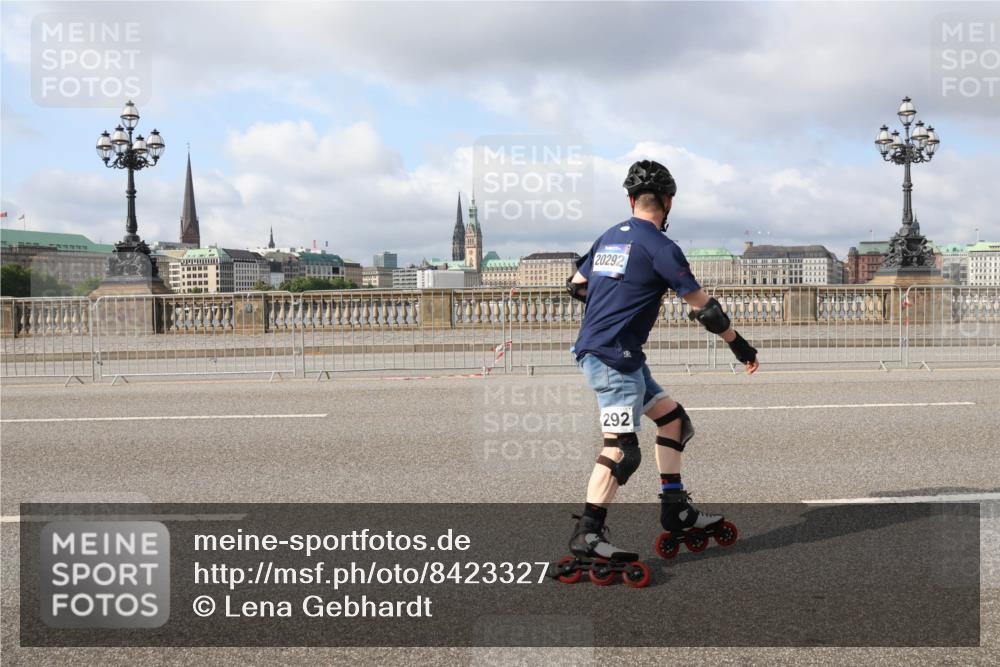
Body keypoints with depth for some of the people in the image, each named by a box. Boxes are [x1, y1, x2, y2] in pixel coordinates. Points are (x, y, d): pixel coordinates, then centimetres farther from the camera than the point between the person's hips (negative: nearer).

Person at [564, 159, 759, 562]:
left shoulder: (609, 238, 14)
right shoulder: (660, 247, -10)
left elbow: (575, 286, 25)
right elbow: (704, 308, -7)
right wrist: (740, 346, 4)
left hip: (593, 349, 9)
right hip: (613, 356, -9)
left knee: (673, 419, 16)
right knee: (621, 448, -14)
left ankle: (675, 510, 20)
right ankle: (586, 535, -16)